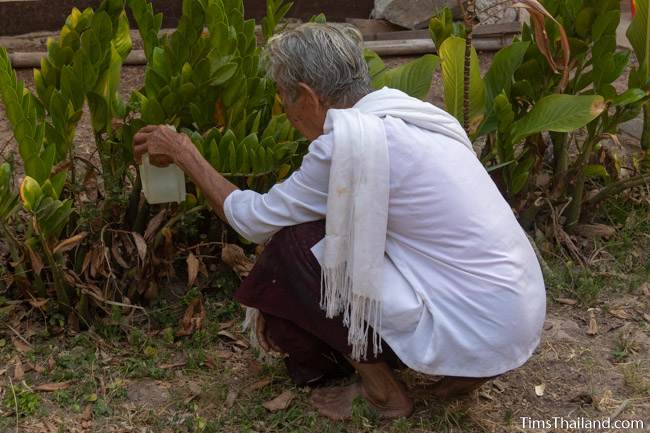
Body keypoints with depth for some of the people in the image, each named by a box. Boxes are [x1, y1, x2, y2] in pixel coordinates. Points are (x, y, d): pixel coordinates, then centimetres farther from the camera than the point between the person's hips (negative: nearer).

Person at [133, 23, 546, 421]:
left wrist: (186, 155, 10)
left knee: (295, 246, -4)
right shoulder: (402, 113, 8)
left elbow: (256, 220, -3)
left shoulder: (349, 141, -18)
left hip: (481, 332, -8)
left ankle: (383, 393, 10)